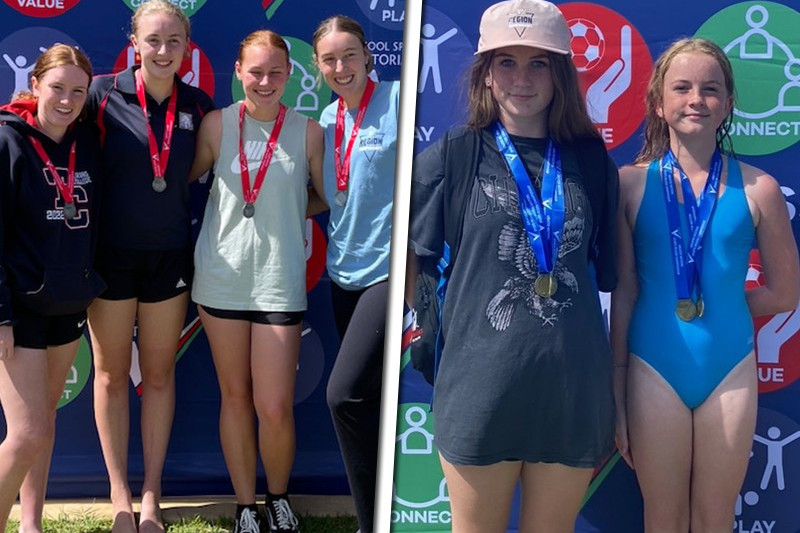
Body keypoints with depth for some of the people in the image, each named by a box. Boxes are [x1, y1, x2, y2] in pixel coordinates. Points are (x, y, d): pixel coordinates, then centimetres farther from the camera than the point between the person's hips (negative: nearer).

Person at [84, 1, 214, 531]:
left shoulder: (198, 105, -1)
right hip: (111, 254, -2)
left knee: (160, 374, 11)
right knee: (112, 373, 8)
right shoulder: (104, 94, -9)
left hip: (169, 257, 2)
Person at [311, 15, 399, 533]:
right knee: (368, 400, 14)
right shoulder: (328, 118, 11)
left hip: (388, 267, -7)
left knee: (345, 393, -16)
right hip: (345, 270, 7)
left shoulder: (398, 100, -9)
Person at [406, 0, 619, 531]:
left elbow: (614, 277, 9)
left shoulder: (592, 160, 6)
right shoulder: (452, 156, 0)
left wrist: (618, 387, 10)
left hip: (574, 383, 2)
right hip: (480, 382, -2)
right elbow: (409, 255, 6)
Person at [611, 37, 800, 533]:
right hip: (654, 370, 0)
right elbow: (624, 292, -1)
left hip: (730, 370, 1)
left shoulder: (758, 189, -4)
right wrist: (615, 395, 1)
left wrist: (718, 308, 4)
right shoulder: (632, 183, -4)